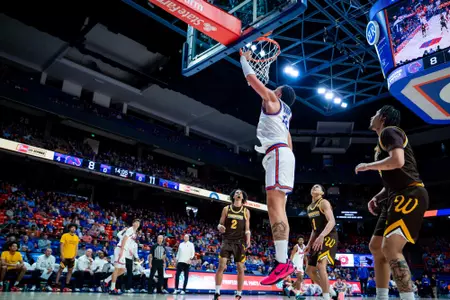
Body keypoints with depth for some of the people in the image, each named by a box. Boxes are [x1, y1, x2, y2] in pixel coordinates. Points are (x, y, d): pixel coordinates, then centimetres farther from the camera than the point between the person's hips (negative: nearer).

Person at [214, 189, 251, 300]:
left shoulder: (246, 211, 8)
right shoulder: (226, 209, 6)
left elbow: (247, 228, 6)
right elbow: (220, 223, 6)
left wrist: (248, 239, -10)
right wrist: (220, 227, -17)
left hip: (239, 241, 1)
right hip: (227, 240, -1)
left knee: (240, 268, 2)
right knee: (221, 266, -11)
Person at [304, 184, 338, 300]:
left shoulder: (324, 203, -8)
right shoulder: (309, 208, 17)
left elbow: (332, 221, -22)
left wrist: (321, 236, -35)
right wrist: (309, 244, 18)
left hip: (329, 237, -9)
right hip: (318, 239, 9)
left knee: (321, 266, -26)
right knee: (309, 270, 9)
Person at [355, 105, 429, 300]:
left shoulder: (389, 131, -4)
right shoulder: (383, 140, 25)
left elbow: (398, 161, -24)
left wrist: (367, 166, -10)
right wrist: (377, 197, 20)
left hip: (410, 195, -11)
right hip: (398, 196, 11)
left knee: (391, 248, -23)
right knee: (376, 246, 12)